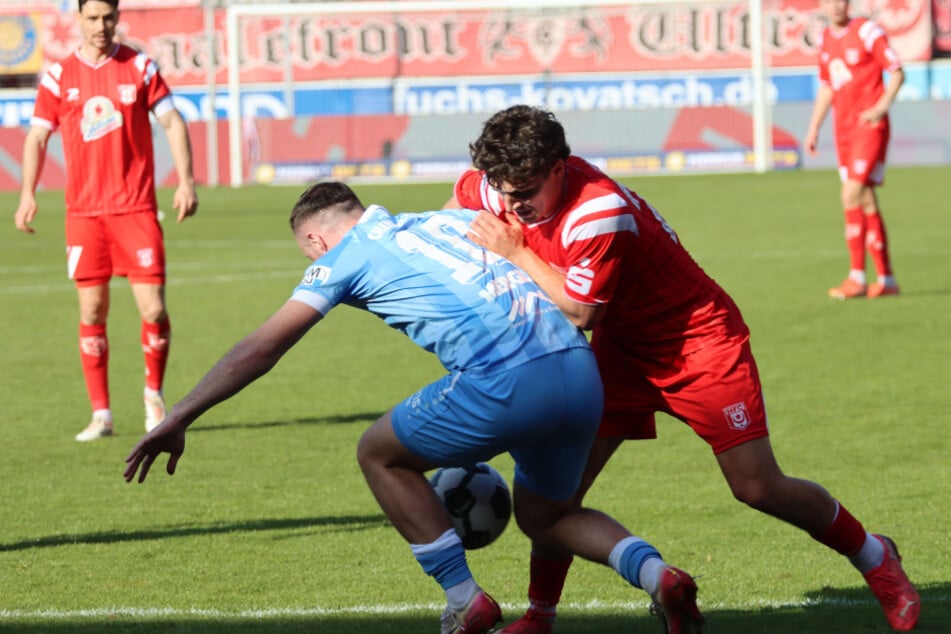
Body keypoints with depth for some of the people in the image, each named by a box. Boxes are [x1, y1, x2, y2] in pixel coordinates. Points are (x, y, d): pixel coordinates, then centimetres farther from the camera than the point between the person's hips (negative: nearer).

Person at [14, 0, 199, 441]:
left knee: (153, 309, -7)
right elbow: (38, 136, 8)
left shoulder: (140, 68, 3)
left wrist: (186, 181, -5)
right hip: (83, 211, 1)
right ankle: (100, 414, 8)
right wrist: (27, 195, -3)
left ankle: (154, 393, 18)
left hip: (136, 208, -1)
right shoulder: (59, 76, 5)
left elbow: (173, 122, 5)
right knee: (91, 313, 0)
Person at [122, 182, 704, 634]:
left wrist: (177, 420, 9)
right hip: (583, 372, 7)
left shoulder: (344, 255, 12)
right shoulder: (450, 219, 28)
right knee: (544, 515, 29)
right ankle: (656, 572, 3)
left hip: (505, 384, -6)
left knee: (380, 455, 18)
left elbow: (259, 351, 7)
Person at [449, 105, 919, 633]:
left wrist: (516, 253, -26)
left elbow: (579, 313, -28)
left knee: (758, 487, -8)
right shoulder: (505, 188, -10)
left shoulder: (599, 213, -34)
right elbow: (459, 198, 13)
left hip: (697, 341, -7)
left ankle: (875, 558, 15)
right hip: (624, 346, 7)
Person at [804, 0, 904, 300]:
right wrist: (813, 128, 19)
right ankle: (886, 278, 12)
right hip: (843, 128, 7)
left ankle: (857, 276, -15)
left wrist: (881, 106, -19)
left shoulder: (867, 31, -7)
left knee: (852, 194, -17)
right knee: (865, 202, 7)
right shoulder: (825, 39, 13)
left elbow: (897, 72, -6)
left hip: (869, 125, -7)